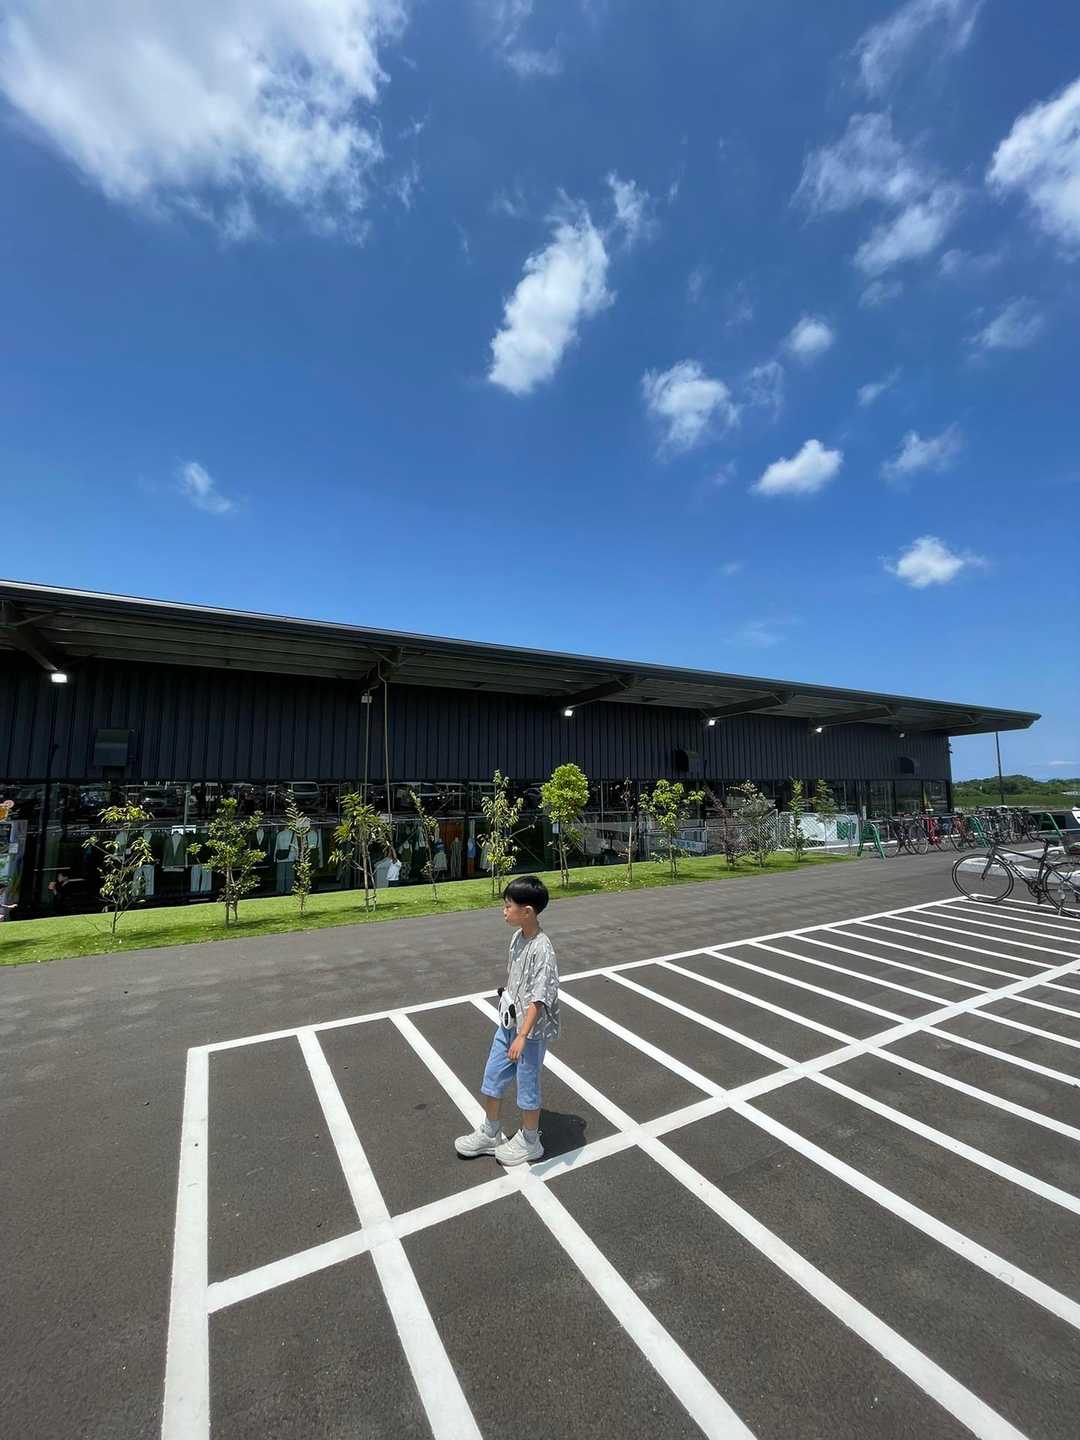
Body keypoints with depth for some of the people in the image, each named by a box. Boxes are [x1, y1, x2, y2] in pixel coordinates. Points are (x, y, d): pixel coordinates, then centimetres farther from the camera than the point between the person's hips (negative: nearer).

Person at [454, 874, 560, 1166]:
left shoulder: (542, 949, -28)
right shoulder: (517, 936, -2)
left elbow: (539, 999, -26)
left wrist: (522, 1036, -25)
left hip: (531, 1030, -8)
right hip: (508, 1022, 8)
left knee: (527, 1086, 13)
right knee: (491, 1078, 19)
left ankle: (529, 1142, 36)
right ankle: (490, 1134, 41)